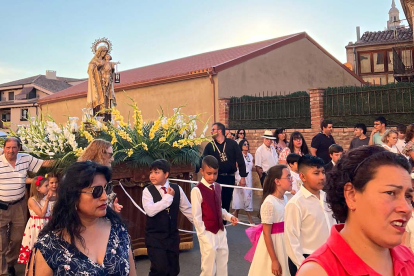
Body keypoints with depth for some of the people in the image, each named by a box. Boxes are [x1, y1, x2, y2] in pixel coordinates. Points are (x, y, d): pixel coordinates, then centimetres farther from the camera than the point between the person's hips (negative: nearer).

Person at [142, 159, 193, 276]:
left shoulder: (177, 188, -1)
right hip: (154, 237, -3)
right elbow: (150, 211, -25)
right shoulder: (148, 191, -9)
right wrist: (168, 197, -20)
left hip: (172, 235, 3)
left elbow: (187, 209, 6)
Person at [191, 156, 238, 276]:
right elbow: (196, 217, -15)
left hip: (221, 232, 7)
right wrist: (204, 236, -15)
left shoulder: (218, 187, 4)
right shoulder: (197, 190, -16)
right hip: (208, 234, -6)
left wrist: (229, 217, -1)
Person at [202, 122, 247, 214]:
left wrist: (243, 176, -4)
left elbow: (240, 160, 0)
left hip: (230, 178, 0)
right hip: (216, 178, 0)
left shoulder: (232, 144, 0)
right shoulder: (209, 146, 3)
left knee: (226, 203, 9)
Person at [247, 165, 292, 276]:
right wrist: (274, 261, -17)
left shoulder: (285, 199, 1)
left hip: (285, 243, 7)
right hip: (273, 244, -7)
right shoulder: (269, 203, -21)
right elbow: (266, 234, -19)